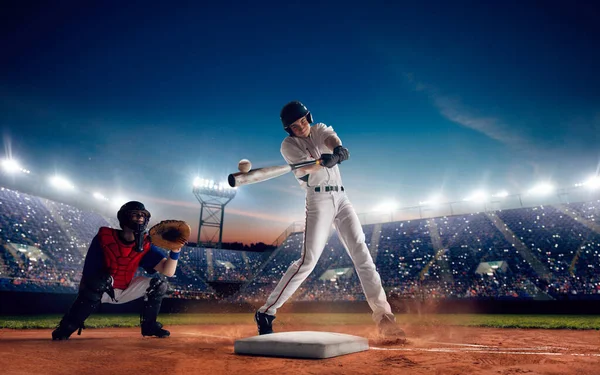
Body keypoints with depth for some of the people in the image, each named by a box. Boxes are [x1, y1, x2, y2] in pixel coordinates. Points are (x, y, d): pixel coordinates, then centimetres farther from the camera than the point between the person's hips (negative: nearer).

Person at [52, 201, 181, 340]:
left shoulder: (145, 245, -10)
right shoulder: (104, 238, -19)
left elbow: (168, 271, -21)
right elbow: (88, 274, -20)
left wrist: (175, 249, -37)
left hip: (125, 291, 5)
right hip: (101, 291, -4)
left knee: (160, 284, -9)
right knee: (102, 279, -36)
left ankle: (149, 325, 10)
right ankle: (66, 327, -25)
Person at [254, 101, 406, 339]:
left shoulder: (320, 130, 11)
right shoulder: (288, 145, -1)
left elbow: (331, 140, -14)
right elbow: (308, 166, -21)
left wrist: (338, 149, -38)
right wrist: (324, 161, -44)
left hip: (340, 198, 5)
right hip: (318, 200, -4)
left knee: (361, 252, -5)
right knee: (308, 260, -15)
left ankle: (383, 316, -4)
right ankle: (266, 312, -9)